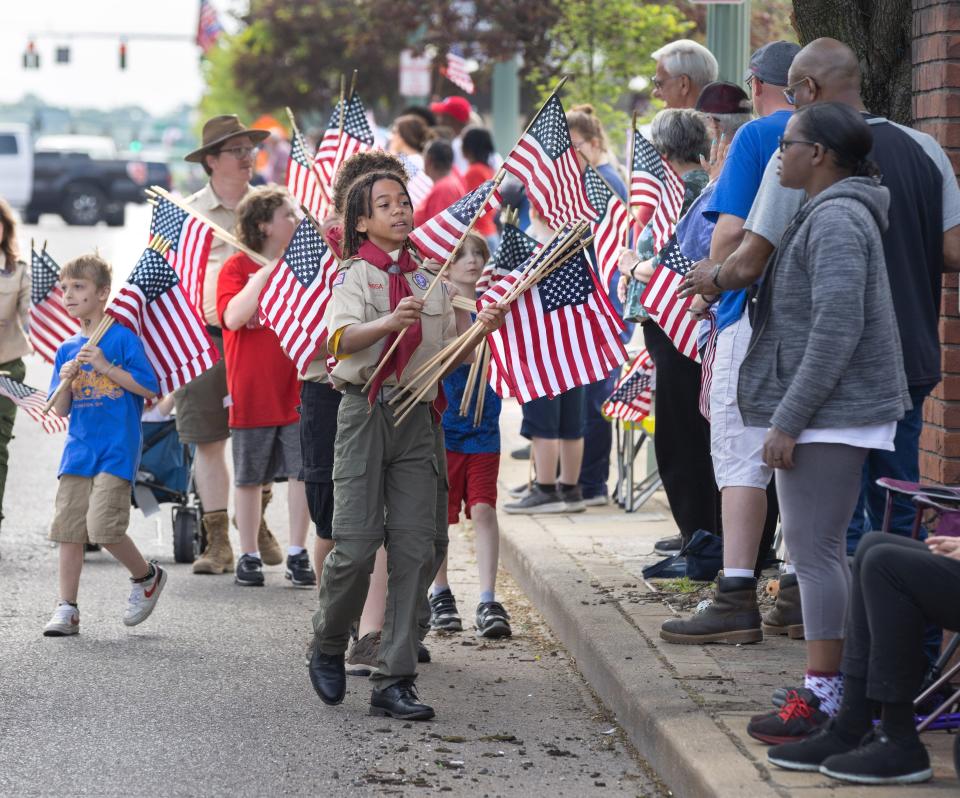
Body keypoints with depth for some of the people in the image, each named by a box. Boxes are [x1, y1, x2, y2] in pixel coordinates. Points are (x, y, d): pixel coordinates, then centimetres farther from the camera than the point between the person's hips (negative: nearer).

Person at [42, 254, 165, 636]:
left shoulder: (122, 338, -6)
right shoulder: (67, 349, 11)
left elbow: (149, 388, -10)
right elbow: (61, 411, 12)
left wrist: (106, 367, -15)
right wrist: (66, 380, -8)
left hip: (117, 450, -6)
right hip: (78, 448, 6)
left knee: (103, 526, -14)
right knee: (67, 529, 2)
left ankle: (147, 576, 12)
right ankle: (67, 610, 9)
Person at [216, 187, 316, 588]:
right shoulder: (238, 266, -4)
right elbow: (233, 317, -20)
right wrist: (267, 272, -25)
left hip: (298, 386, 3)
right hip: (253, 390, -3)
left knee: (301, 471, -1)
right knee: (250, 477, 6)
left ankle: (297, 555, 7)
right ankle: (249, 556, 16)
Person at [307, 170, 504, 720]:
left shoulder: (429, 278, 15)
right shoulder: (356, 274, 0)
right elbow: (340, 339, -17)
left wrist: (480, 328, -2)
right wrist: (389, 323, -34)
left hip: (417, 417, 4)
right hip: (366, 411, -4)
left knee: (414, 548, -2)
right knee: (356, 546, -8)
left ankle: (395, 681, 1)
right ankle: (329, 647, 19)